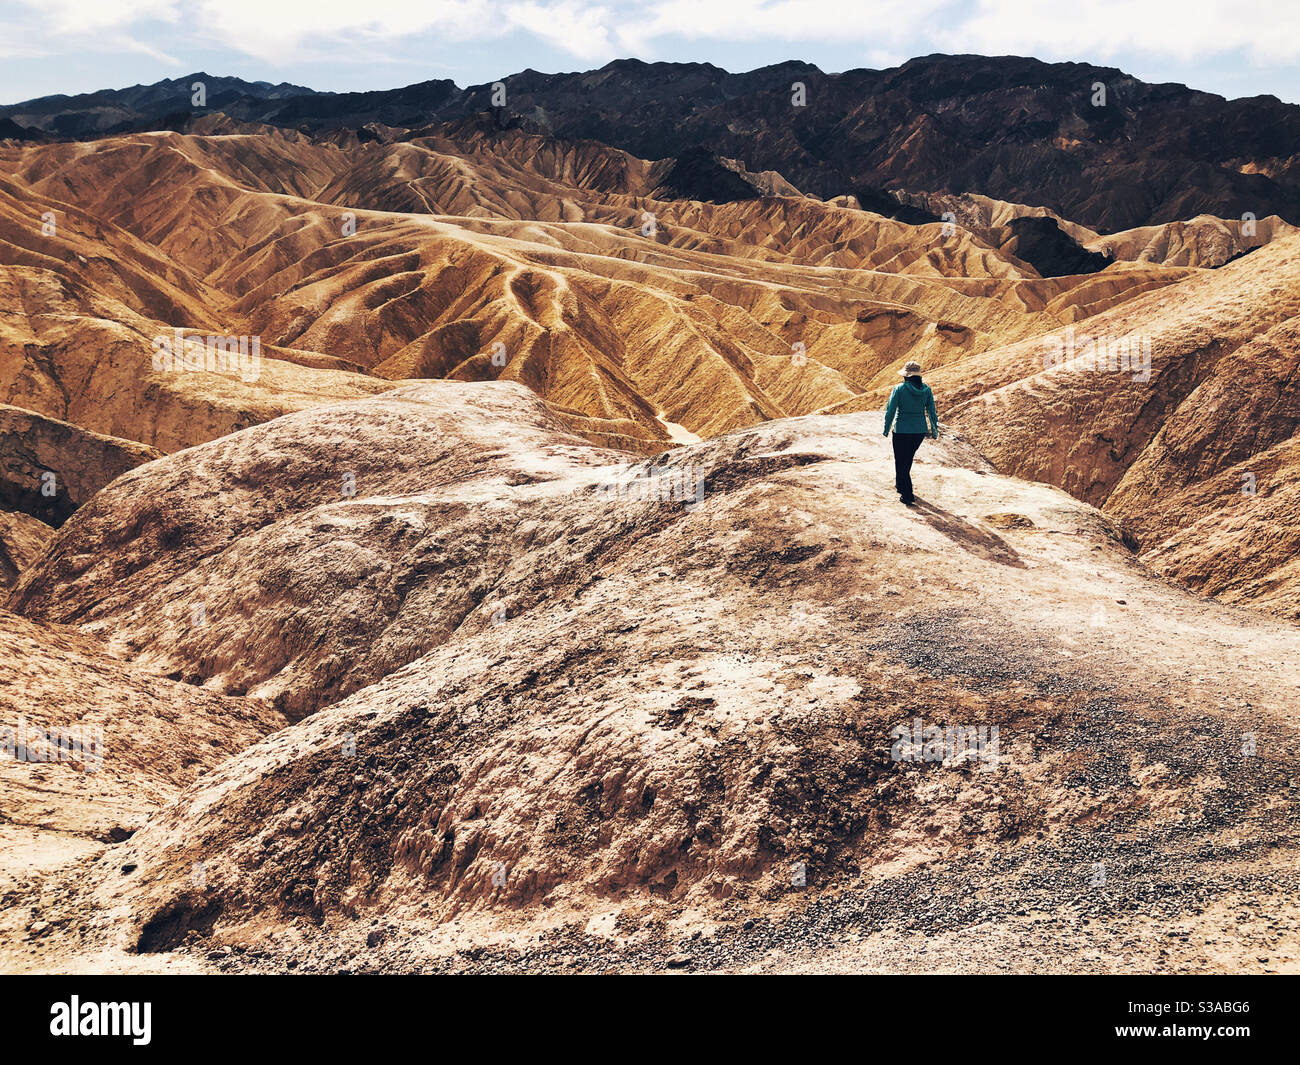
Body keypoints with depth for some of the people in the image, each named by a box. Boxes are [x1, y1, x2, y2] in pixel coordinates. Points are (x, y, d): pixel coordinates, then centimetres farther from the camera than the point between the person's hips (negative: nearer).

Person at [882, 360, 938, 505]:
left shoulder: (899, 389, -13)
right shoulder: (926, 390, -2)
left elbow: (890, 411, -10)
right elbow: (932, 412, 3)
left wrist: (886, 429, 3)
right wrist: (934, 431, 14)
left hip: (902, 431, -4)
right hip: (920, 431, 4)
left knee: (901, 461, 8)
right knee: (908, 458, 26)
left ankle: (907, 495, 6)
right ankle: (900, 484, 44)